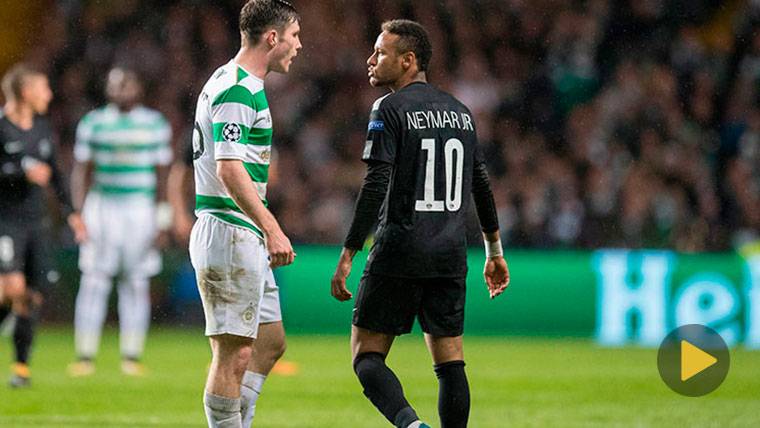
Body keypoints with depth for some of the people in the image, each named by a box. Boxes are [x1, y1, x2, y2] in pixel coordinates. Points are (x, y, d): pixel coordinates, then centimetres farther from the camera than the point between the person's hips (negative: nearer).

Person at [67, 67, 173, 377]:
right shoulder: (93, 124, 6)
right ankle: (85, 356, -4)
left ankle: (132, 357, 7)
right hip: (102, 208, 0)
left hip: (142, 209, 0)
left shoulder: (155, 125, 7)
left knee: (137, 284, 1)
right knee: (94, 281, -6)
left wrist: (161, 218, 5)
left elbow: (162, 175, 9)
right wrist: (80, 214, -2)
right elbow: (81, 171, 7)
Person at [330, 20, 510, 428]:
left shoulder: (389, 109, -7)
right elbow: (481, 184, 18)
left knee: (367, 356, -1)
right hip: (450, 257, 6)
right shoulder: (460, 112, 13)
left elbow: (375, 186, -14)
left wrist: (347, 255, -13)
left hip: (398, 255, -6)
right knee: (450, 363, 9)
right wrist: (494, 251, 27)